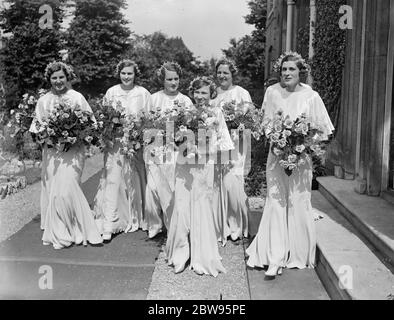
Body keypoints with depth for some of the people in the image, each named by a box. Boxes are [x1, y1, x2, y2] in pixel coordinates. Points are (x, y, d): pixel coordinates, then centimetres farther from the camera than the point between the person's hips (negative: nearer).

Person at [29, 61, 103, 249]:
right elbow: (35, 126, 12)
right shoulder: (43, 100, 9)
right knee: (51, 190, 4)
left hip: (72, 151, -3)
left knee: (66, 189, -11)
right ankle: (56, 232, 19)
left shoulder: (77, 97, 0)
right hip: (51, 152, 4)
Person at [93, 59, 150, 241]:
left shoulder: (143, 93, 4)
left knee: (135, 181, 9)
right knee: (112, 181, -6)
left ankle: (137, 219, 26)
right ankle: (109, 226, -4)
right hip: (115, 142, 0)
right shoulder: (111, 92, 5)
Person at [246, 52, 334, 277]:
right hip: (277, 155, 1)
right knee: (276, 203, -2)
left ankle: (299, 255, 23)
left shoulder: (311, 96, -4)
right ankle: (276, 258, 2)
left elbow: (324, 131, 1)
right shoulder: (272, 92, 0)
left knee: (298, 204, 6)